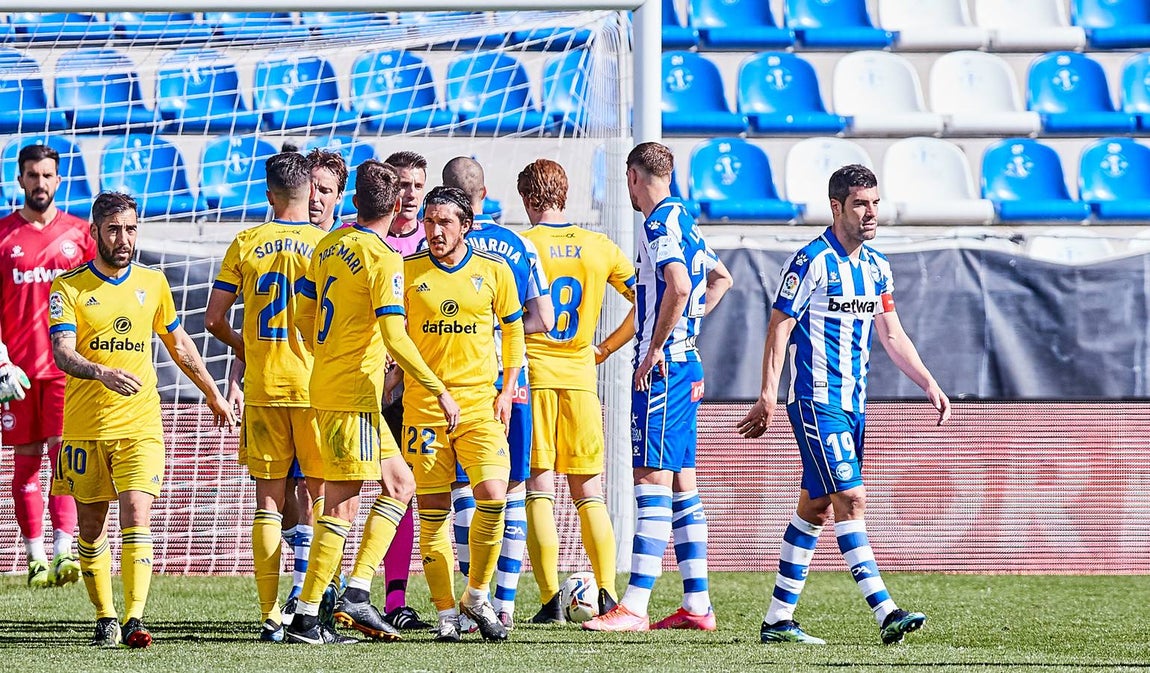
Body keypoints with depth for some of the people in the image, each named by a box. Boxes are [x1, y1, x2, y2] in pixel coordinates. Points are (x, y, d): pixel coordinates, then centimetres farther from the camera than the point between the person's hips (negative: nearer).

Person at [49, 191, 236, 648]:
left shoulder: (152, 283, 8)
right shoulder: (68, 288, -3)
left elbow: (179, 344, 23)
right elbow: (63, 354, -17)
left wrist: (213, 394, 30)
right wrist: (103, 373, -36)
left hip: (140, 424, 1)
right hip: (85, 427, -1)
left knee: (136, 514, -15)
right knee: (91, 525, 6)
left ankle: (134, 619, -22)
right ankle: (105, 620, 19)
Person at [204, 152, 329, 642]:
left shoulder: (245, 244, 3)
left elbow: (213, 320, 3)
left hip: (261, 387, 2)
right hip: (315, 385, -2)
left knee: (268, 502, 4)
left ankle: (270, 616, 0)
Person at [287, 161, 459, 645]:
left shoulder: (328, 246, 9)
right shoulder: (383, 259, -14)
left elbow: (305, 320, 15)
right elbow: (395, 337, -21)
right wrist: (439, 390, -16)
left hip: (326, 384, 8)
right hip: (353, 395, -8)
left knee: (399, 484, 14)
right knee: (342, 506, -6)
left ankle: (357, 589, 6)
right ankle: (306, 618, -7)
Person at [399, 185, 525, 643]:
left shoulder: (494, 271, 3)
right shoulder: (407, 271, 1)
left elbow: (513, 330, 14)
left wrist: (507, 389, 7)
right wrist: (398, 372, -2)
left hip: (480, 403, 0)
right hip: (423, 404, 0)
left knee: (493, 497, -13)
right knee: (433, 510, -1)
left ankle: (477, 596, 7)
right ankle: (445, 612, 7)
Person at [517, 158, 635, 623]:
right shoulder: (599, 247, 6)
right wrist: (606, 348, 17)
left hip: (532, 372, -3)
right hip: (581, 375, 3)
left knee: (538, 489, -1)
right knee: (589, 493, 10)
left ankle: (551, 599, -7)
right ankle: (607, 593, 2)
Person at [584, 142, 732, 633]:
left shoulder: (660, 222, -12)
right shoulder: (683, 220, 17)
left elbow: (678, 284, -28)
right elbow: (721, 279, 32)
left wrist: (655, 349, -19)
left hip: (662, 367, -10)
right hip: (687, 366, 10)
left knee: (653, 479, -12)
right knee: (681, 481, 11)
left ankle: (634, 606, -17)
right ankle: (697, 605, 11)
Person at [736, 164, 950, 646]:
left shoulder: (876, 267, 12)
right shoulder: (810, 261, -11)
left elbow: (892, 336, 18)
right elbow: (779, 329, -11)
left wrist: (929, 385, 10)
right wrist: (768, 397, -17)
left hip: (853, 403, 8)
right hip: (816, 401, -8)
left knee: (815, 508, 10)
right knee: (851, 499, -15)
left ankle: (778, 620, 15)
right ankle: (886, 614, -22)